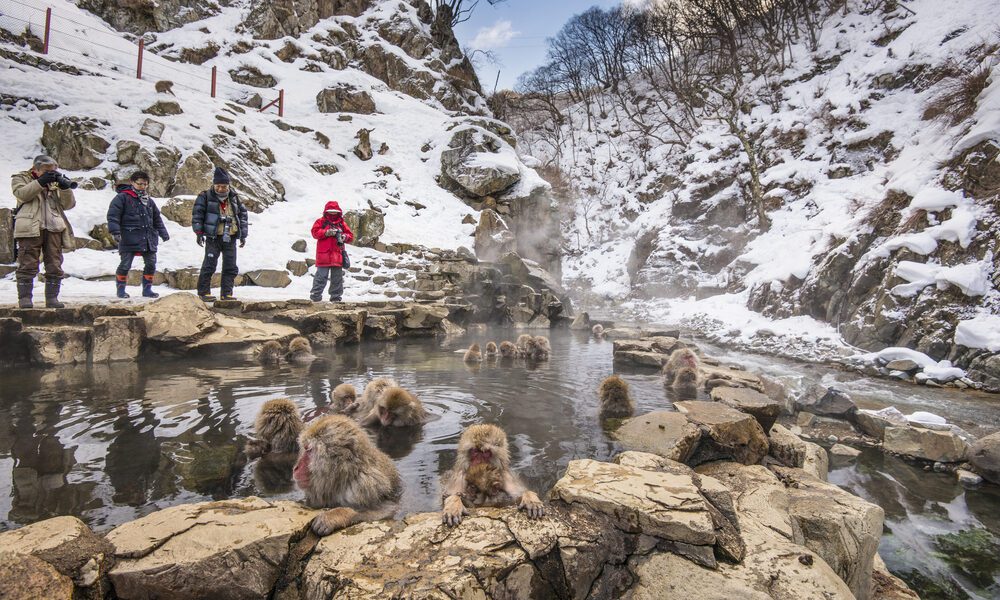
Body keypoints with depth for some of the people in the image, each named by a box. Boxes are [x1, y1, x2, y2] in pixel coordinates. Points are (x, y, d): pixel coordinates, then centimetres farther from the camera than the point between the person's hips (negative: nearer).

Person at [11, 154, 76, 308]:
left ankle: (52, 298, 7)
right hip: (30, 228, -3)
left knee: (55, 267, 1)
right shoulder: (21, 178, 13)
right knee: (28, 266, -4)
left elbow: (68, 204, 9)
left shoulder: (55, 183, 20)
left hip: (54, 228, 3)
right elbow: (22, 194, -8)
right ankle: (24, 298, 0)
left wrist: (66, 187, -6)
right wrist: (41, 182, -15)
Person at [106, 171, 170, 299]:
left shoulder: (149, 201, 17)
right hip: (129, 239, -6)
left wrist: (163, 233, 20)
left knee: (151, 264, 6)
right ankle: (121, 289, 13)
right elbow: (113, 215, -8)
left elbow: (157, 218, 25)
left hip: (148, 239, 6)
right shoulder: (122, 197, -2)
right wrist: (115, 231, -17)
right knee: (125, 264, -2)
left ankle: (147, 289, 18)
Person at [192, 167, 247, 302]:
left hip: (230, 239, 4)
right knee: (209, 265, -4)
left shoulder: (234, 198, 10)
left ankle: (226, 293, 13)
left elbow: (243, 214, 16)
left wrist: (243, 235, 11)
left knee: (231, 267, 5)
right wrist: (199, 233, -8)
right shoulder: (206, 197, -1)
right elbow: (197, 214, -2)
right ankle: (203, 292, 6)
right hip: (213, 237, -4)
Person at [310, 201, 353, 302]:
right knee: (321, 276, -3)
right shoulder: (321, 221, 7)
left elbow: (351, 236, 11)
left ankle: (336, 296, 17)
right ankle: (315, 295, 4)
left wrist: (345, 237, -11)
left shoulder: (342, 224, 14)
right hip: (323, 255, -3)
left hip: (337, 256, 3)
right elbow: (315, 232, -6)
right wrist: (327, 232, -18)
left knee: (337, 278, 8)